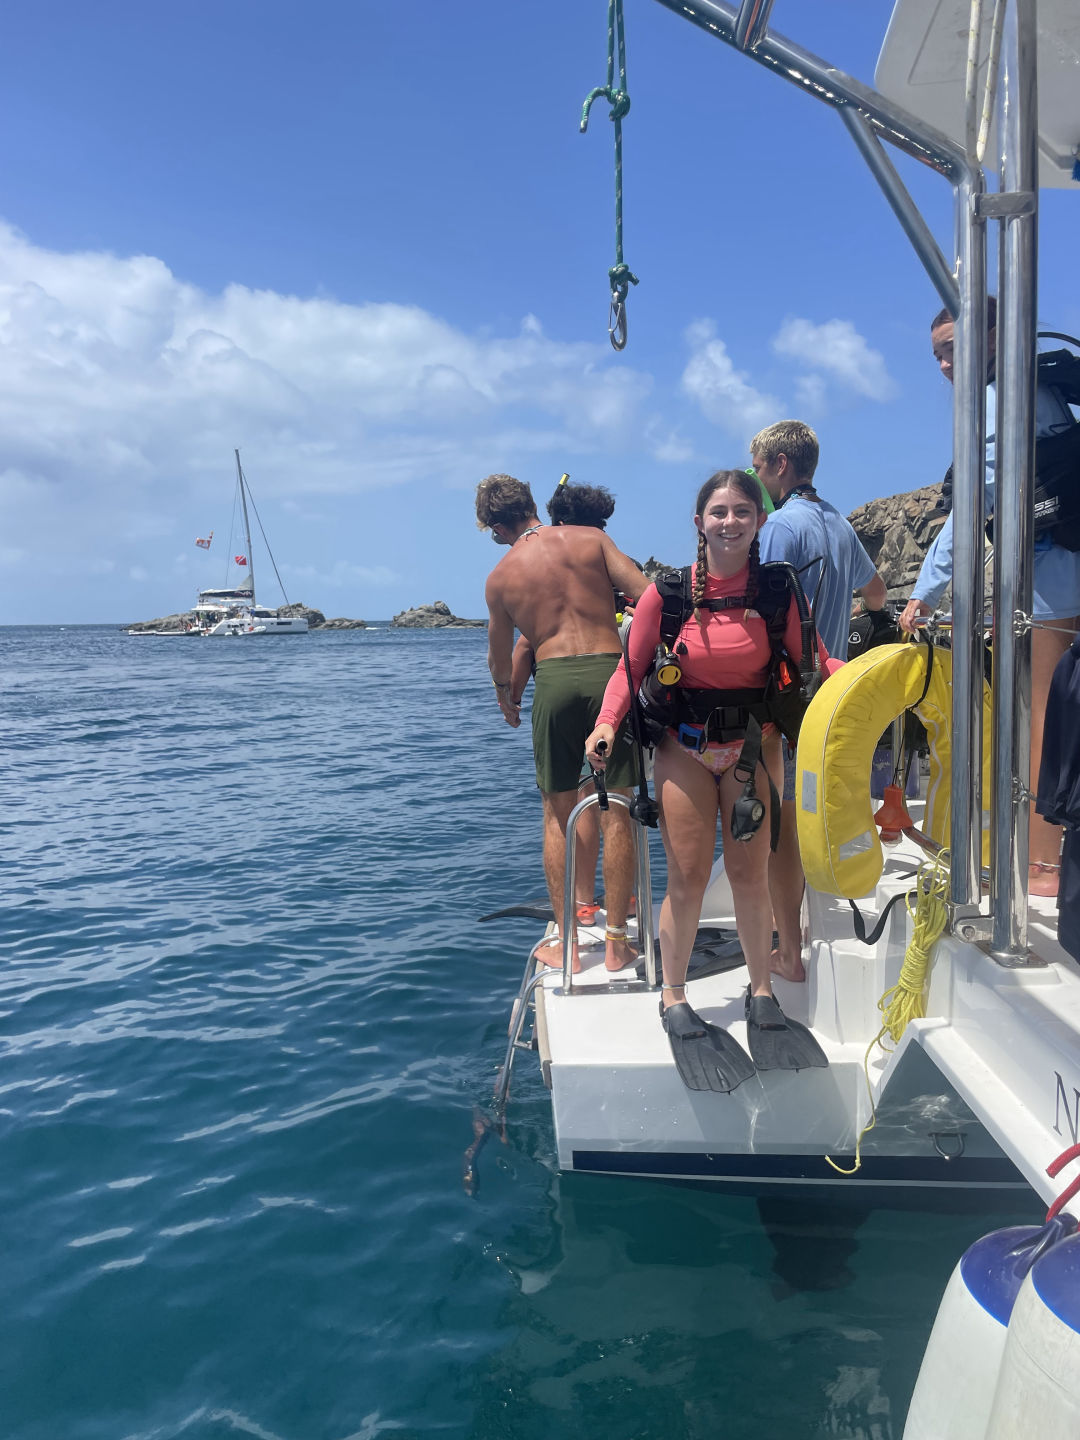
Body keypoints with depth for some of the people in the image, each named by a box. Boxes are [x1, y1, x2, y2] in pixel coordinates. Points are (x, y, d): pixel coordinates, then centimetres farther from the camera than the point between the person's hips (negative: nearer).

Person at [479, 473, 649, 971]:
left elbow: (499, 657, 20)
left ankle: (566, 944, 15)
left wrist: (506, 699, 38)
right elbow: (646, 594, -4)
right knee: (616, 813, 6)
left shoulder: (500, 577, 9)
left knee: (558, 816, 11)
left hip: (553, 681, 0)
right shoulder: (590, 538, 7)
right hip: (610, 671, 0)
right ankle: (616, 943, 12)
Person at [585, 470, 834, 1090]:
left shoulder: (778, 592, -7)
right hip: (685, 746, -1)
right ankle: (675, 1002, 20)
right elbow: (632, 668, -4)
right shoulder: (667, 593, -10)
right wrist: (607, 723, -20)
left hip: (754, 744, 1)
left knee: (751, 873, 8)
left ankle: (763, 995, 28)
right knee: (688, 877, 0)